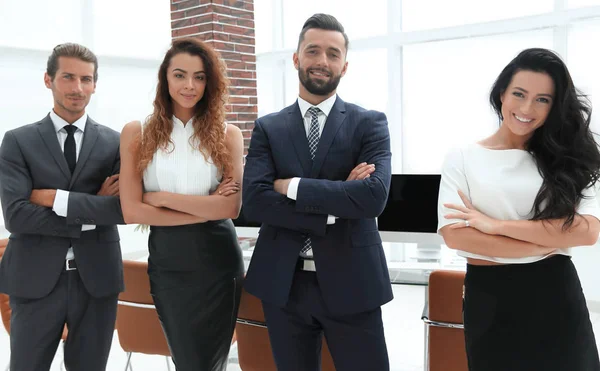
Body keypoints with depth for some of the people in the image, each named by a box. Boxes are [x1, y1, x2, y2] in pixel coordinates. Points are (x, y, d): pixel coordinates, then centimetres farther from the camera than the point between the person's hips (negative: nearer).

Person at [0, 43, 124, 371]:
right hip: (35, 281, -1)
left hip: (97, 279, 1)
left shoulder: (115, 143, 3)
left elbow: (126, 208, -10)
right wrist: (91, 213, -12)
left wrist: (57, 198, -14)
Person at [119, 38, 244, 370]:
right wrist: (205, 209, -12)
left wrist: (162, 197, -13)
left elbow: (231, 207, -12)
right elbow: (132, 211, -9)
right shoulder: (137, 133, -2)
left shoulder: (227, 134, -2)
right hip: (167, 262, 0)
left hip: (218, 260, 0)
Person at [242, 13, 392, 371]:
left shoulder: (370, 123, 0)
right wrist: (335, 208, -15)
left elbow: (374, 196, -16)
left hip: (351, 283, -1)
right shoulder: (268, 128, 4)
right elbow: (254, 202, -9)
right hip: (283, 285, 2)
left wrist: (293, 186, -13)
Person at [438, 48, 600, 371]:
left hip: (557, 296, 2)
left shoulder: (564, 159, 4)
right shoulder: (462, 159, -2)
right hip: (490, 299, -2)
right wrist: (547, 243, -13)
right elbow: (454, 235, -13)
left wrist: (495, 225, -17)